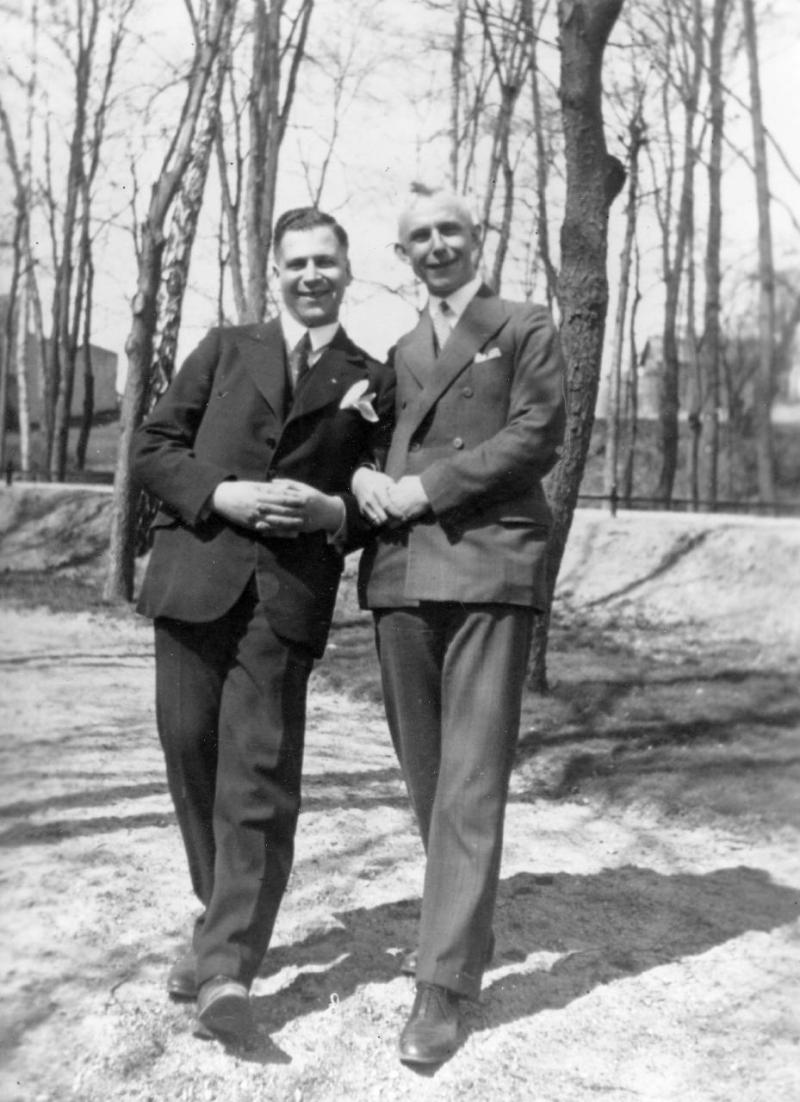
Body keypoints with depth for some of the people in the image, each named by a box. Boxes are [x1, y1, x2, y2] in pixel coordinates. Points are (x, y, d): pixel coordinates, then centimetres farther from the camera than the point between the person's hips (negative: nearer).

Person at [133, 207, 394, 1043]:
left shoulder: (371, 382, 13)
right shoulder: (225, 349, 15)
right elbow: (152, 445, 9)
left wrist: (335, 513, -11)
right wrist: (221, 495, -8)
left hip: (290, 592, -2)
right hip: (195, 575, 2)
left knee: (260, 774, -7)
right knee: (192, 754, 8)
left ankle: (229, 967, -3)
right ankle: (218, 914, 29)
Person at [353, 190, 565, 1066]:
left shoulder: (527, 330, 9)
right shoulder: (396, 353, 23)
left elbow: (535, 437, -4)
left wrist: (423, 488, -10)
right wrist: (362, 476, -3)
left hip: (488, 566, -5)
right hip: (400, 569, 5)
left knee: (471, 778, -8)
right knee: (424, 771, 9)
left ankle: (443, 984, -4)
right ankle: (464, 922, 28)